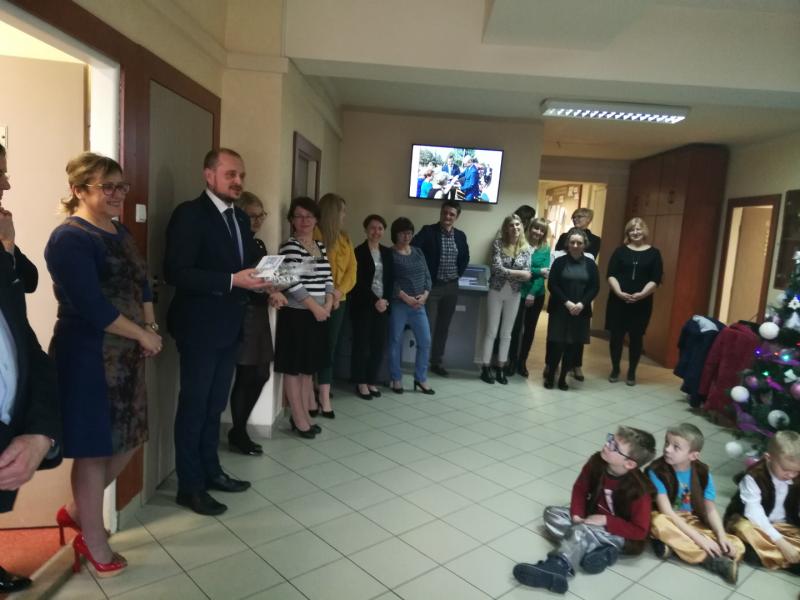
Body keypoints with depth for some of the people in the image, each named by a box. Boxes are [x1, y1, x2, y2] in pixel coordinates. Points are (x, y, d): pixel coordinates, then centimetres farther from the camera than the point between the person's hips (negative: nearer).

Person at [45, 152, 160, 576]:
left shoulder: (119, 232, 12)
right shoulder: (69, 238, -15)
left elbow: (141, 283, 12)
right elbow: (91, 306, -22)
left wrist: (150, 327, -4)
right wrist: (143, 334, -13)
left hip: (125, 355, 9)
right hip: (88, 357, -8)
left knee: (128, 439, 16)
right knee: (93, 448, 5)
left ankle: (76, 512, 39)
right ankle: (93, 543, 25)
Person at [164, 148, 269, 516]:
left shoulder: (240, 217, 12)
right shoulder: (189, 214, -13)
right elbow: (175, 272, -21)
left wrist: (261, 278, -4)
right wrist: (232, 281, -26)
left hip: (229, 325, 8)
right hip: (200, 326, -7)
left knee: (215, 404, 18)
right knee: (194, 405, 5)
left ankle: (210, 471, 33)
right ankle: (189, 486, 19)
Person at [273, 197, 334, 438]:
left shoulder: (321, 247, 13)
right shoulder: (289, 247, -10)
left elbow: (328, 278, 13)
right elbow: (292, 283, -19)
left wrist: (328, 305, -2)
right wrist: (315, 307, -16)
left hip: (319, 315, 8)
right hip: (296, 315, -8)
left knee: (309, 367, 13)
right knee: (294, 368, 1)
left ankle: (305, 414, 24)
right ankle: (299, 419, 9)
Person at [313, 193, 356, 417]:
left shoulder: (345, 239, 13)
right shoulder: (314, 235, -8)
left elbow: (352, 270, 7)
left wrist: (339, 291, -9)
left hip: (338, 301, 6)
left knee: (329, 349, 7)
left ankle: (324, 399, 12)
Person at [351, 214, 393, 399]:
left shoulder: (387, 252, 12)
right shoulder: (359, 252, -5)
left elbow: (390, 279, 9)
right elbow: (359, 282, -10)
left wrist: (385, 300, -5)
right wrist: (375, 301, -13)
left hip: (382, 304, 5)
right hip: (363, 305, -5)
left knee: (379, 344, 5)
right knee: (362, 344, 0)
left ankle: (372, 381, 18)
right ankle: (361, 383, 11)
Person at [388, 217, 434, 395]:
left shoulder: (418, 251, 13)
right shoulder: (390, 254, -4)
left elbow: (427, 276, 10)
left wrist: (425, 295, -5)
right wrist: (406, 297, -17)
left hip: (419, 304, 5)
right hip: (398, 304, -5)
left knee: (425, 341, 2)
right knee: (395, 341, 2)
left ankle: (420, 379, 15)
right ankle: (396, 379, 16)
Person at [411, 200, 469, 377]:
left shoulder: (460, 236, 7)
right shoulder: (428, 231, -8)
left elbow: (465, 258, 22)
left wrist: (458, 274, 9)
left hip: (451, 287, 5)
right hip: (431, 285, -5)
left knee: (443, 326, 11)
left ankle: (436, 362, 22)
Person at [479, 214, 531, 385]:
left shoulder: (526, 248, 0)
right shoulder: (498, 243, -8)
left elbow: (528, 275, -5)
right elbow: (497, 268, -19)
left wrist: (507, 272, -19)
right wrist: (518, 273, -15)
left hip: (514, 294, 3)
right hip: (496, 292, -3)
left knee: (507, 333, 9)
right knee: (491, 332, 2)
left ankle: (500, 369, 18)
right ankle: (485, 368, 10)